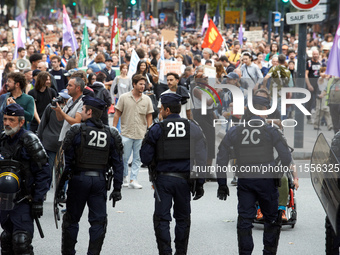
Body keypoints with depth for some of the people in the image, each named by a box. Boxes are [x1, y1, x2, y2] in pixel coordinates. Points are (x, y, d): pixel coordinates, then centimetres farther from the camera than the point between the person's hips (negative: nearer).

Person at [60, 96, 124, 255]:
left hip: (79, 178, -2)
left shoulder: (76, 131, -6)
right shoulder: (111, 135, 5)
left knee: (72, 219, 10)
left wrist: (60, 185, 0)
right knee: (98, 221, 7)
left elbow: (65, 160, -6)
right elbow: (118, 164, 5)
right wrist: (117, 189, 9)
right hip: (100, 180, 2)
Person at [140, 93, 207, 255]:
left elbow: (145, 158, -3)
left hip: (163, 179, -2)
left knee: (161, 219, 1)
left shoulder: (156, 129, -4)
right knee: (183, 218, 14)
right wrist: (199, 184, 5)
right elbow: (201, 158, 1)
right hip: (184, 179, 2)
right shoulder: (192, 128, 3)